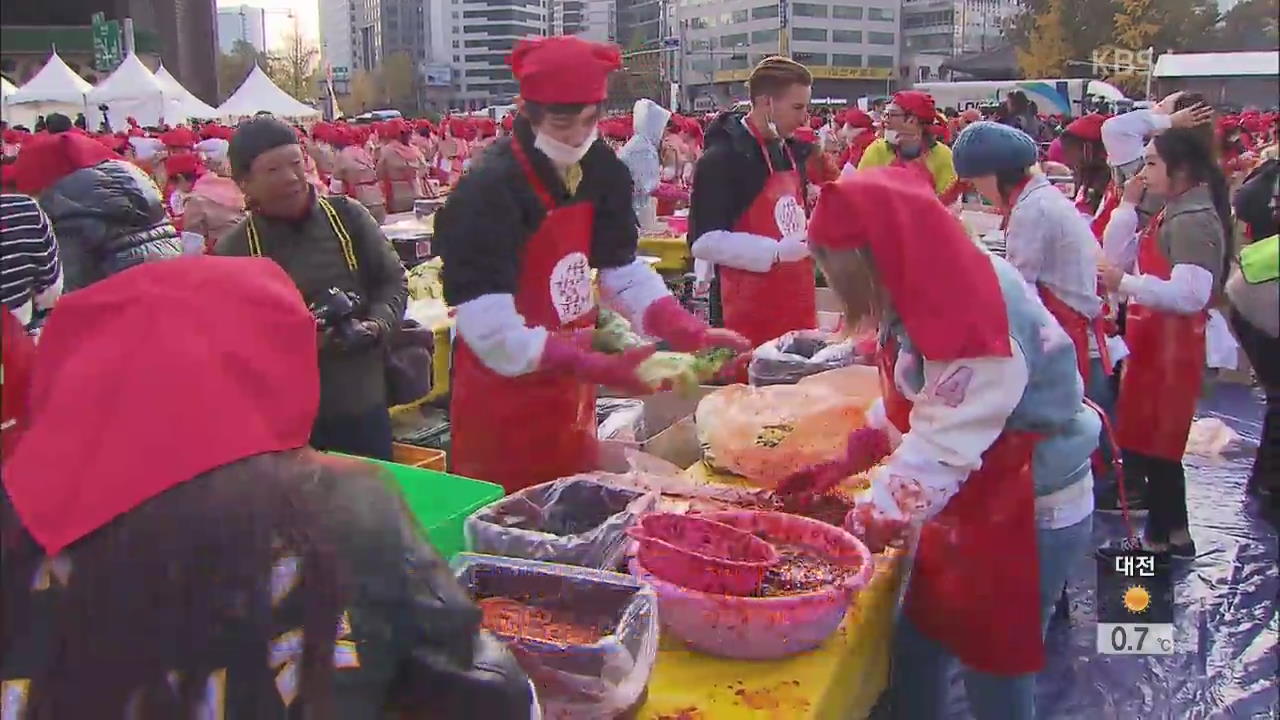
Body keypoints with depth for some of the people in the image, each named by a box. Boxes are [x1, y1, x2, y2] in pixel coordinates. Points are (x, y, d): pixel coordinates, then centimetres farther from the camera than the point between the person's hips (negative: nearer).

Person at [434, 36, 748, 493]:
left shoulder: (602, 170, -2)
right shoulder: (486, 195, -23)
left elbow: (624, 273, 3)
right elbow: (491, 332, -28)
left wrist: (694, 335, -11)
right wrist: (601, 369, -34)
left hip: (569, 393, 7)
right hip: (502, 403, -6)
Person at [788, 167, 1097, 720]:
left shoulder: (978, 318, -28)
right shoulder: (933, 294, 0)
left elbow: (942, 449, -31)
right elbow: (908, 404, 12)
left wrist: (862, 529, -26)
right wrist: (843, 458, 6)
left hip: (1029, 515, -9)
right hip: (973, 502, 9)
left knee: (994, 672, 6)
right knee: (916, 647, 17)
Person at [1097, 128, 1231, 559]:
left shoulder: (1194, 221, -17)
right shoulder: (1173, 216, 14)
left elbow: (1190, 294, -28)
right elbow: (1118, 255, 14)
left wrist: (1124, 284, -31)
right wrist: (1127, 204, 6)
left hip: (1172, 345, -10)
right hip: (1154, 341, 10)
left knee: (1153, 444, 0)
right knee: (1155, 442, 17)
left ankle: (1159, 540, 14)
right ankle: (1174, 535, 29)